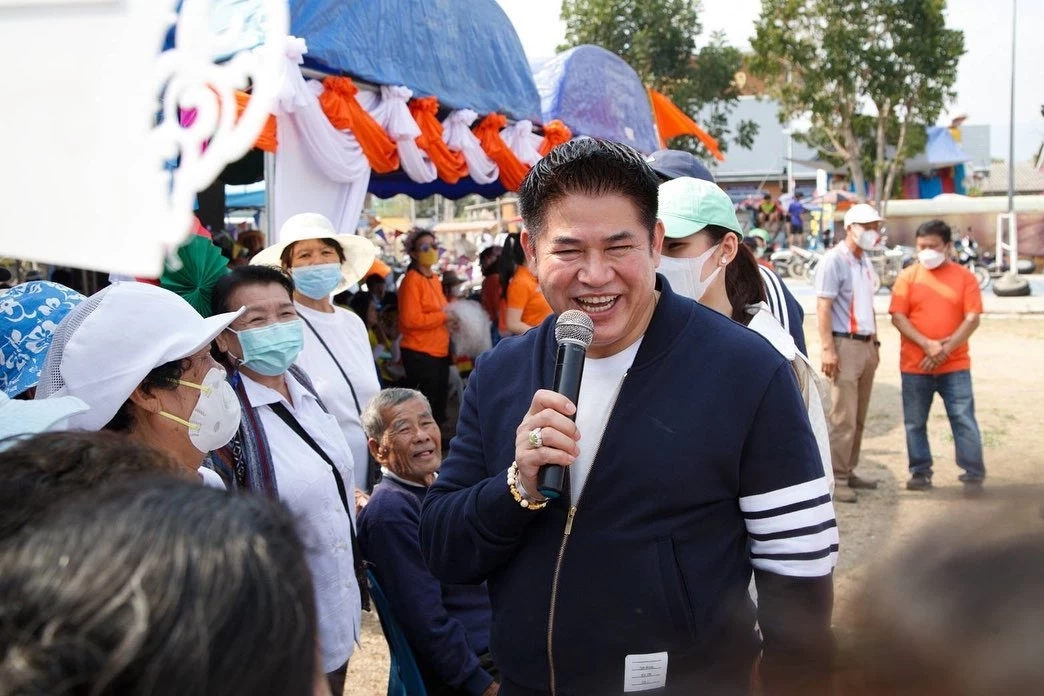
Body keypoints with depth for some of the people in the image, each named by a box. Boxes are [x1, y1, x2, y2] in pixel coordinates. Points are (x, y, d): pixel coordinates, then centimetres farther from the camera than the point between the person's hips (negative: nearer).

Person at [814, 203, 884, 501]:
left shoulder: (865, 262, 16)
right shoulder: (834, 261, -10)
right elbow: (823, 308, -16)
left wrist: (875, 341, 18)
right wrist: (828, 349, -22)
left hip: (866, 345, 9)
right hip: (845, 345, -9)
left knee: (859, 418, 11)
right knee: (844, 418, -9)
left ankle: (848, 472, 19)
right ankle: (835, 478, -3)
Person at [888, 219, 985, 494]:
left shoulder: (964, 277, 3)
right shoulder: (908, 276, 3)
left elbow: (972, 319, -4)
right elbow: (898, 317, -4)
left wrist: (946, 349, -15)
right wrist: (927, 344, -16)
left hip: (955, 365, -1)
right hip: (914, 366, 1)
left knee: (964, 419, -3)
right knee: (915, 422, 7)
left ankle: (973, 474, 5)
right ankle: (920, 473, 19)